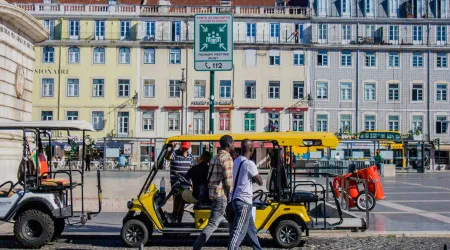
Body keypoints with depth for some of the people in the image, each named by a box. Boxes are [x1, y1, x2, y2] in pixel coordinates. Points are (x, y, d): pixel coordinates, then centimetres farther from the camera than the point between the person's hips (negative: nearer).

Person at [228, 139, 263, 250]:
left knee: (251, 229, 19)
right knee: (239, 231, -9)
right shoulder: (249, 163, -16)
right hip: (244, 201, -9)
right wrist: (255, 175, 5)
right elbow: (260, 182, -12)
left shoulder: (236, 161, 10)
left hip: (236, 198, 9)